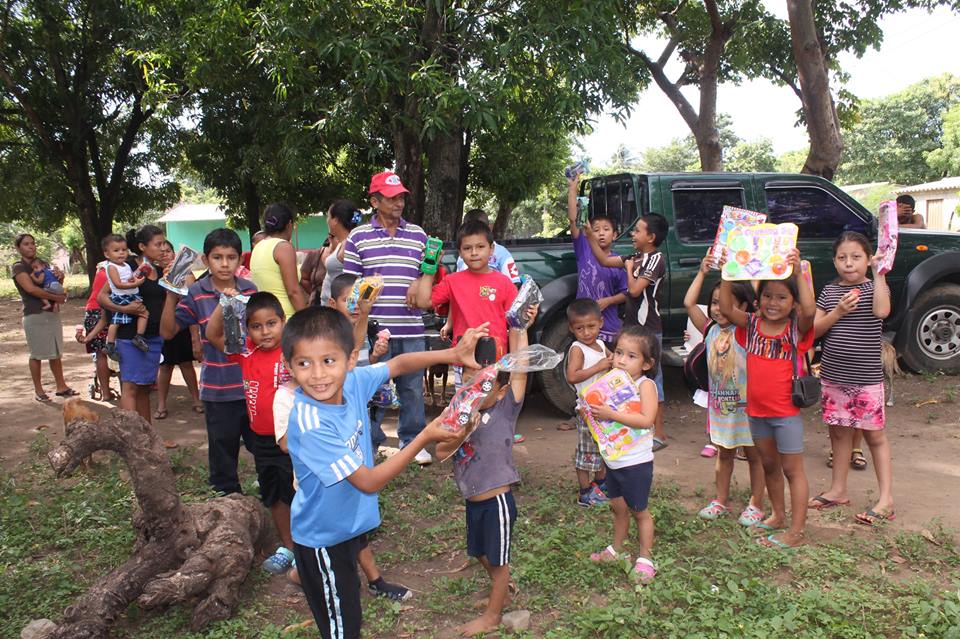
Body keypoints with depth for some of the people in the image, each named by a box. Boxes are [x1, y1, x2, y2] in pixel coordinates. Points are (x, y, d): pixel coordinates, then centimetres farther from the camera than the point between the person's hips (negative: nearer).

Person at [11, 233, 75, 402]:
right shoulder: (18, 267, -5)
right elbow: (31, 288, -19)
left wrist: (60, 277, -2)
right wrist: (56, 297, -15)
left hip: (52, 313, 6)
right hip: (34, 316, -6)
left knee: (56, 352, 10)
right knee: (37, 354, 2)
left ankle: (61, 387, 18)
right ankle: (38, 390, 13)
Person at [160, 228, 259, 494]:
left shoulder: (250, 290, 0)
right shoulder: (196, 293, -6)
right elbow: (168, 332, -8)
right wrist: (171, 297, -18)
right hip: (218, 389, -2)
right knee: (223, 448, 13)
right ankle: (227, 497, 29)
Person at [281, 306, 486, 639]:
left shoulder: (351, 383, -16)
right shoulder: (311, 425, -34)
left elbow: (398, 364, 1)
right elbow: (369, 482, -29)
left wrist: (452, 355, -14)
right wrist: (425, 437, -26)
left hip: (348, 522, 6)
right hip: (322, 538, -6)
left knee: (347, 606, 27)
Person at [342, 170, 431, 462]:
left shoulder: (418, 235, 11)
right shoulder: (358, 237, 4)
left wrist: (419, 283, -5)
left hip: (412, 329, 2)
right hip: (373, 328, -2)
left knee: (413, 388, 9)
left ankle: (412, 441, 25)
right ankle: (369, 444, 19)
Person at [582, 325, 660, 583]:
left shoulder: (645, 385, -17)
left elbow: (646, 419, -30)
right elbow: (605, 413, 14)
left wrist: (612, 414, -32)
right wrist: (592, 412, -8)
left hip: (636, 462, -6)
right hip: (613, 461, 6)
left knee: (639, 511, 9)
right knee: (618, 507, 21)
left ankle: (645, 558, 24)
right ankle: (616, 550, 37)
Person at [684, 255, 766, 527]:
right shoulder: (711, 330, 2)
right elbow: (689, 303, -4)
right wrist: (702, 272, -3)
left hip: (746, 405, -5)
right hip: (719, 403, 5)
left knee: (754, 455, 8)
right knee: (723, 453, 17)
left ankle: (756, 505, 20)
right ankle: (721, 501, 28)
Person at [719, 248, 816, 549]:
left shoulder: (797, 329, -11)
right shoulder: (751, 325, -1)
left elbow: (810, 310, -32)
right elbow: (726, 308, -15)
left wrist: (798, 272, -37)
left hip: (786, 411, -5)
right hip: (756, 409, 5)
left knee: (792, 469, 4)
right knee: (769, 465, 20)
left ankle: (796, 531, 12)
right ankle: (778, 516, 38)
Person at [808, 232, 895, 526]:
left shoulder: (874, 286, -4)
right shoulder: (830, 291, 6)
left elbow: (881, 311, -27)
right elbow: (814, 329, 0)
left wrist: (879, 273, -23)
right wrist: (838, 311, -15)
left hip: (867, 378, -4)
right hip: (833, 377, 4)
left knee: (874, 435, 3)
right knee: (839, 433, 14)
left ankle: (886, 498, 10)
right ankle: (838, 490, 26)